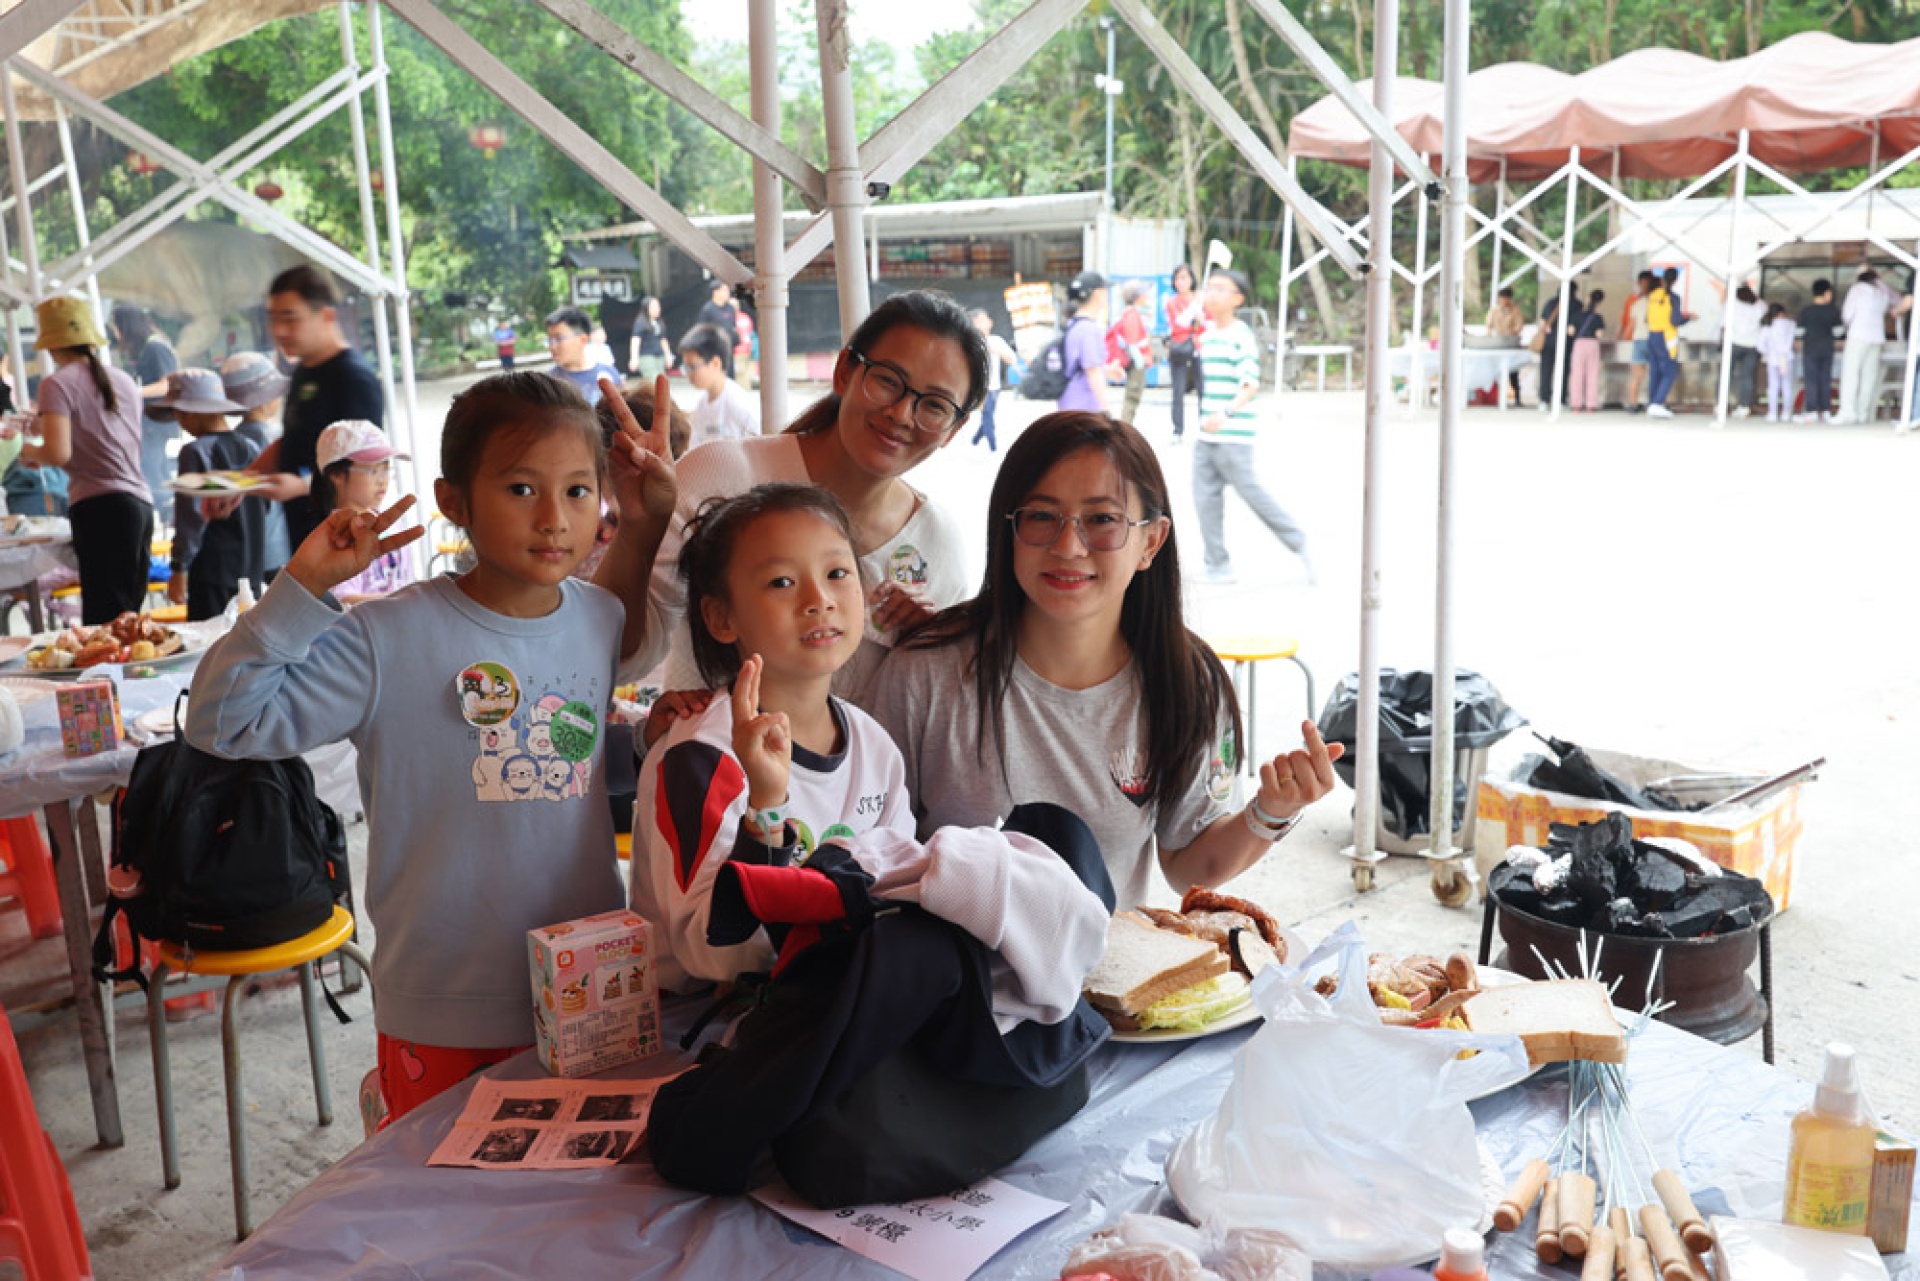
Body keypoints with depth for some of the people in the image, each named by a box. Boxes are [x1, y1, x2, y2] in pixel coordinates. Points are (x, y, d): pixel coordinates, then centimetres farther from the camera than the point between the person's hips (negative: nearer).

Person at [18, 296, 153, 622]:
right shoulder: (124, 380, 16)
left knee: (106, 618, -9)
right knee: (130, 612, 11)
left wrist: (30, 452, 8)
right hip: (141, 501, 7)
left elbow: (59, 454, -13)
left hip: (100, 506, -7)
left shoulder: (57, 384, -3)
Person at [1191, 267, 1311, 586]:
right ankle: (1219, 566, 10)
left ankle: (1298, 543, 12)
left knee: (1251, 492, -4)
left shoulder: (1241, 338, -11)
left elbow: (1251, 386, -19)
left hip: (1234, 434, -8)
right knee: (1205, 497, 5)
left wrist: (1226, 413, -32)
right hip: (1207, 436, 8)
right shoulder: (1208, 336, 15)